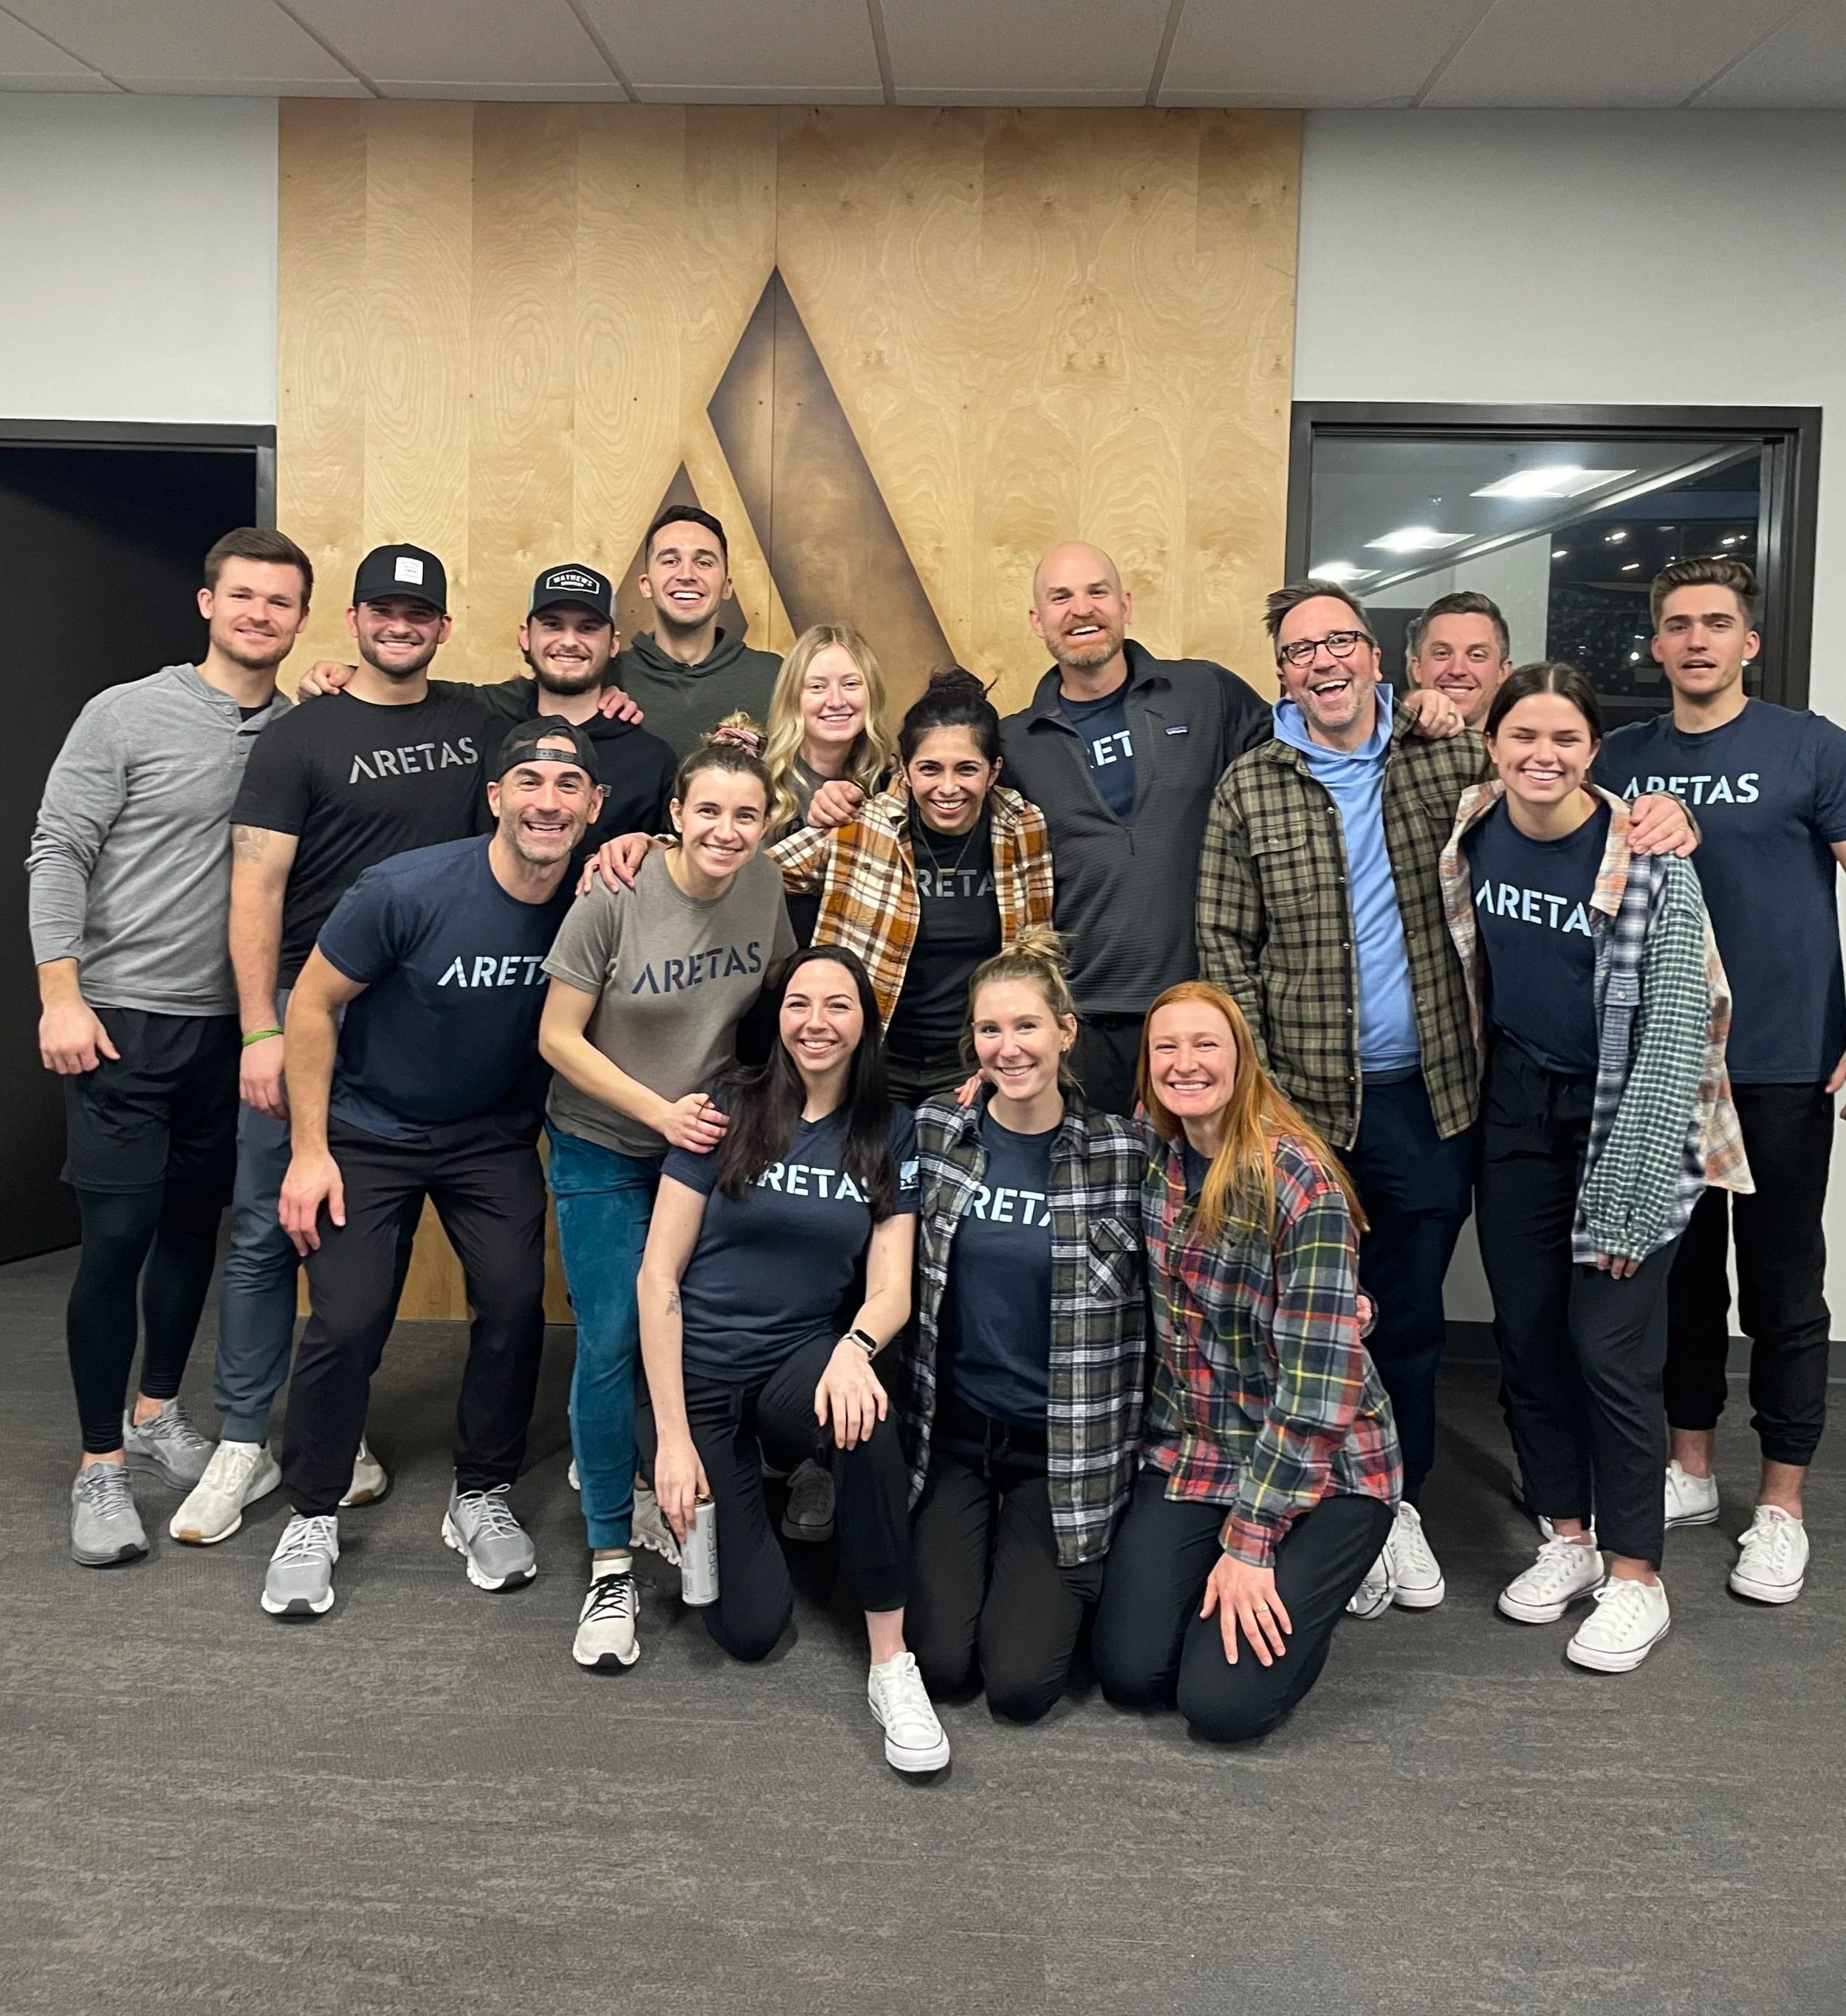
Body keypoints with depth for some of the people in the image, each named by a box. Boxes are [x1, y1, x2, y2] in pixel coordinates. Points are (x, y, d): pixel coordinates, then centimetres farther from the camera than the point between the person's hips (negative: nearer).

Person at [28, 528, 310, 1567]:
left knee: (195, 1225, 14)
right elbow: (59, 853, -6)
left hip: (231, 1023, 4)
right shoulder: (127, 713, -4)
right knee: (117, 1237, -3)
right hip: (123, 1019, -4)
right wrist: (61, 996, -13)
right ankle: (102, 1466, 11)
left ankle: (157, 1410, 34)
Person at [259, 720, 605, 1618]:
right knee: (346, 1323, -7)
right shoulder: (409, 889, -25)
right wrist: (309, 1151, -13)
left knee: (516, 1302, -9)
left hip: (496, 1137, 3)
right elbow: (313, 1002, -14)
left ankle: (480, 1499, 15)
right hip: (369, 1131, -2)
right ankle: (312, 1516, 17)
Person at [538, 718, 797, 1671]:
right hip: (603, 1147, -3)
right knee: (611, 1342, -4)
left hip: (712, 1139, 3)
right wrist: (660, 1109, -18)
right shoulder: (615, 898, -20)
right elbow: (559, 1037, -13)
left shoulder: (765, 885, -8)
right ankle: (611, 1565, 10)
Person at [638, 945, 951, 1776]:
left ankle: (891, 1664, -19)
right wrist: (674, 1439, -14)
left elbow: (891, 1287, -4)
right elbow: (658, 1275, -8)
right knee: (751, 1626, -11)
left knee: (864, 1418, -35)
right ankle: (691, 1501, 22)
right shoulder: (727, 1109, -7)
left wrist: (854, 1347, -29)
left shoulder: (891, 1133, 1)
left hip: (801, 1364, 2)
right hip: (701, 1376, -1)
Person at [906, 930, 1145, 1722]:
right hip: (949, 1432, 2)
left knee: (1018, 1683, -9)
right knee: (940, 1664, -6)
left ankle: (1054, 1580, 23)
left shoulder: (1120, 1151, -9)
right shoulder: (933, 1130, -3)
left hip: (1063, 1449, -2)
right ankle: (967, 1556, 25)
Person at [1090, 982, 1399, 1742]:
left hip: (1314, 1466, -5)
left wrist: (1249, 1543, -19)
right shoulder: (1149, 1153, -3)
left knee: (1222, 1701, -11)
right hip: (1189, 1452, 5)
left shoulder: (1300, 1183, -21)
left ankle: (1312, 1578, 17)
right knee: (1128, 1673, -6)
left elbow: (1317, 1379, -21)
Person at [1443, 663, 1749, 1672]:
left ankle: (1635, 1576, 15)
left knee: (1611, 1347, -3)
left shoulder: (1650, 861, -17)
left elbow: (1675, 1025, -17)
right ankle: (1567, 1537, 28)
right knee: (1525, 1331, 10)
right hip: (1515, 1107, 5)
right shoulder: (1470, 833, -3)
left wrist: (1628, 1186, -18)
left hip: (1622, 1118, -4)